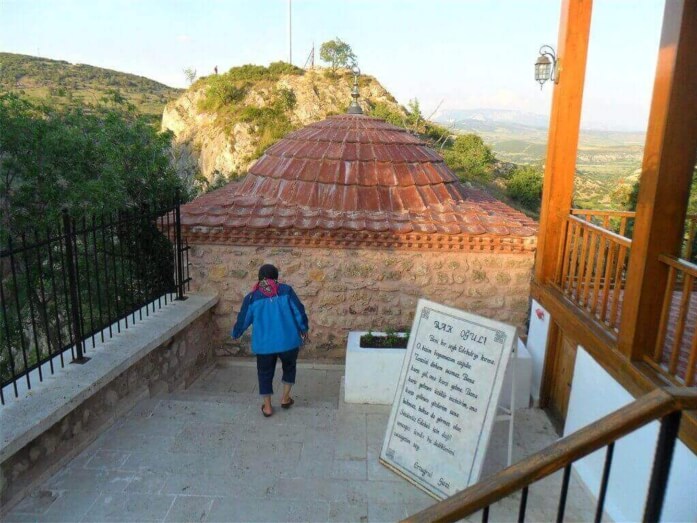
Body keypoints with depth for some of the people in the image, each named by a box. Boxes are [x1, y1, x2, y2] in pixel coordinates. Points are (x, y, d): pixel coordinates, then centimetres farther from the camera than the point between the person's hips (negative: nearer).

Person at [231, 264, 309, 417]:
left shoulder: (252, 297, 0)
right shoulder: (286, 290, -2)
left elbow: (243, 319, 7)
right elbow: (299, 311, -2)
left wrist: (235, 334, 24)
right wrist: (304, 329, 12)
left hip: (264, 343, 0)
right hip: (288, 340, 0)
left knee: (265, 373, 16)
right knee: (289, 367, 25)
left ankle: (267, 407, 21)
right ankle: (285, 398, 29)